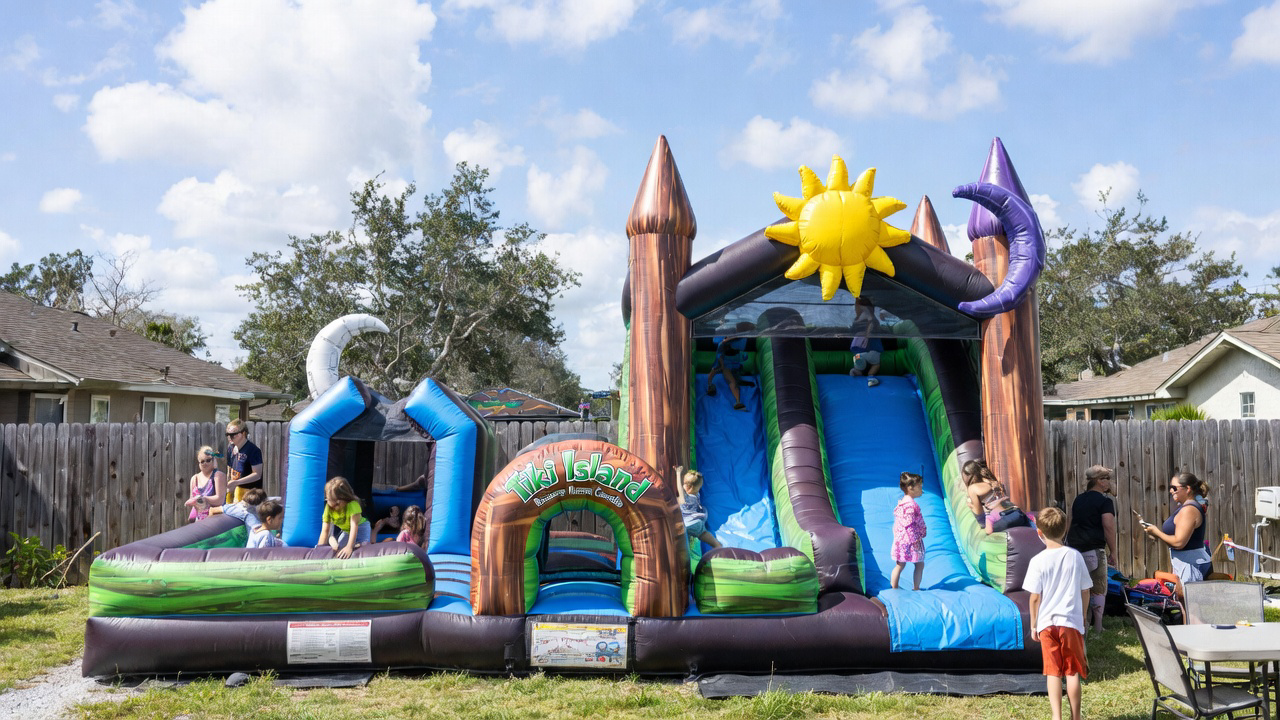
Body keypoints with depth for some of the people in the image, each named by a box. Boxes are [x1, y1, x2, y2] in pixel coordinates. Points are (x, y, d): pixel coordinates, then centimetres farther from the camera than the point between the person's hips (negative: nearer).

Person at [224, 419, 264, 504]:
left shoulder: (253, 450, -17)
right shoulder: (231, 447, 6)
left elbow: (257, 474, -19)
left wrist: (236, 482, -24)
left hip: (251, 490, -7)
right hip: (237, 490, 7)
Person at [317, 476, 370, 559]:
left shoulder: (352, 505, -36)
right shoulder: (328, 508, -22)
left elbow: (354, 526, -42)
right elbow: (325, 530, -21)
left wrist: (349, 547, -51)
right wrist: (319, 548, -28)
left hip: (360, 527, -4)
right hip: (344, 530, 4)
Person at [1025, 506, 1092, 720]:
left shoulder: (1038, 561, -9)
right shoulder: (1075, 556, -1)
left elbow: (1035, 597, -7)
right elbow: (1085, 592, 5)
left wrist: (1033, 625, 4)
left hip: (1047, 623, -1)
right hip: (1072, 622, 1)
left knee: (1053, 672, 6)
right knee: (1073, 672, 10)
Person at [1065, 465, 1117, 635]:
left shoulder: (1078, 499, 15)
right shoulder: (1105, 500, -7)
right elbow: (1108, 526, -14)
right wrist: (1112, 552, -9)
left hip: (1074, 548, 6)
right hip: (1094, 549, -6)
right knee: (1098, 590, 3)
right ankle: (1097, 627, 6)